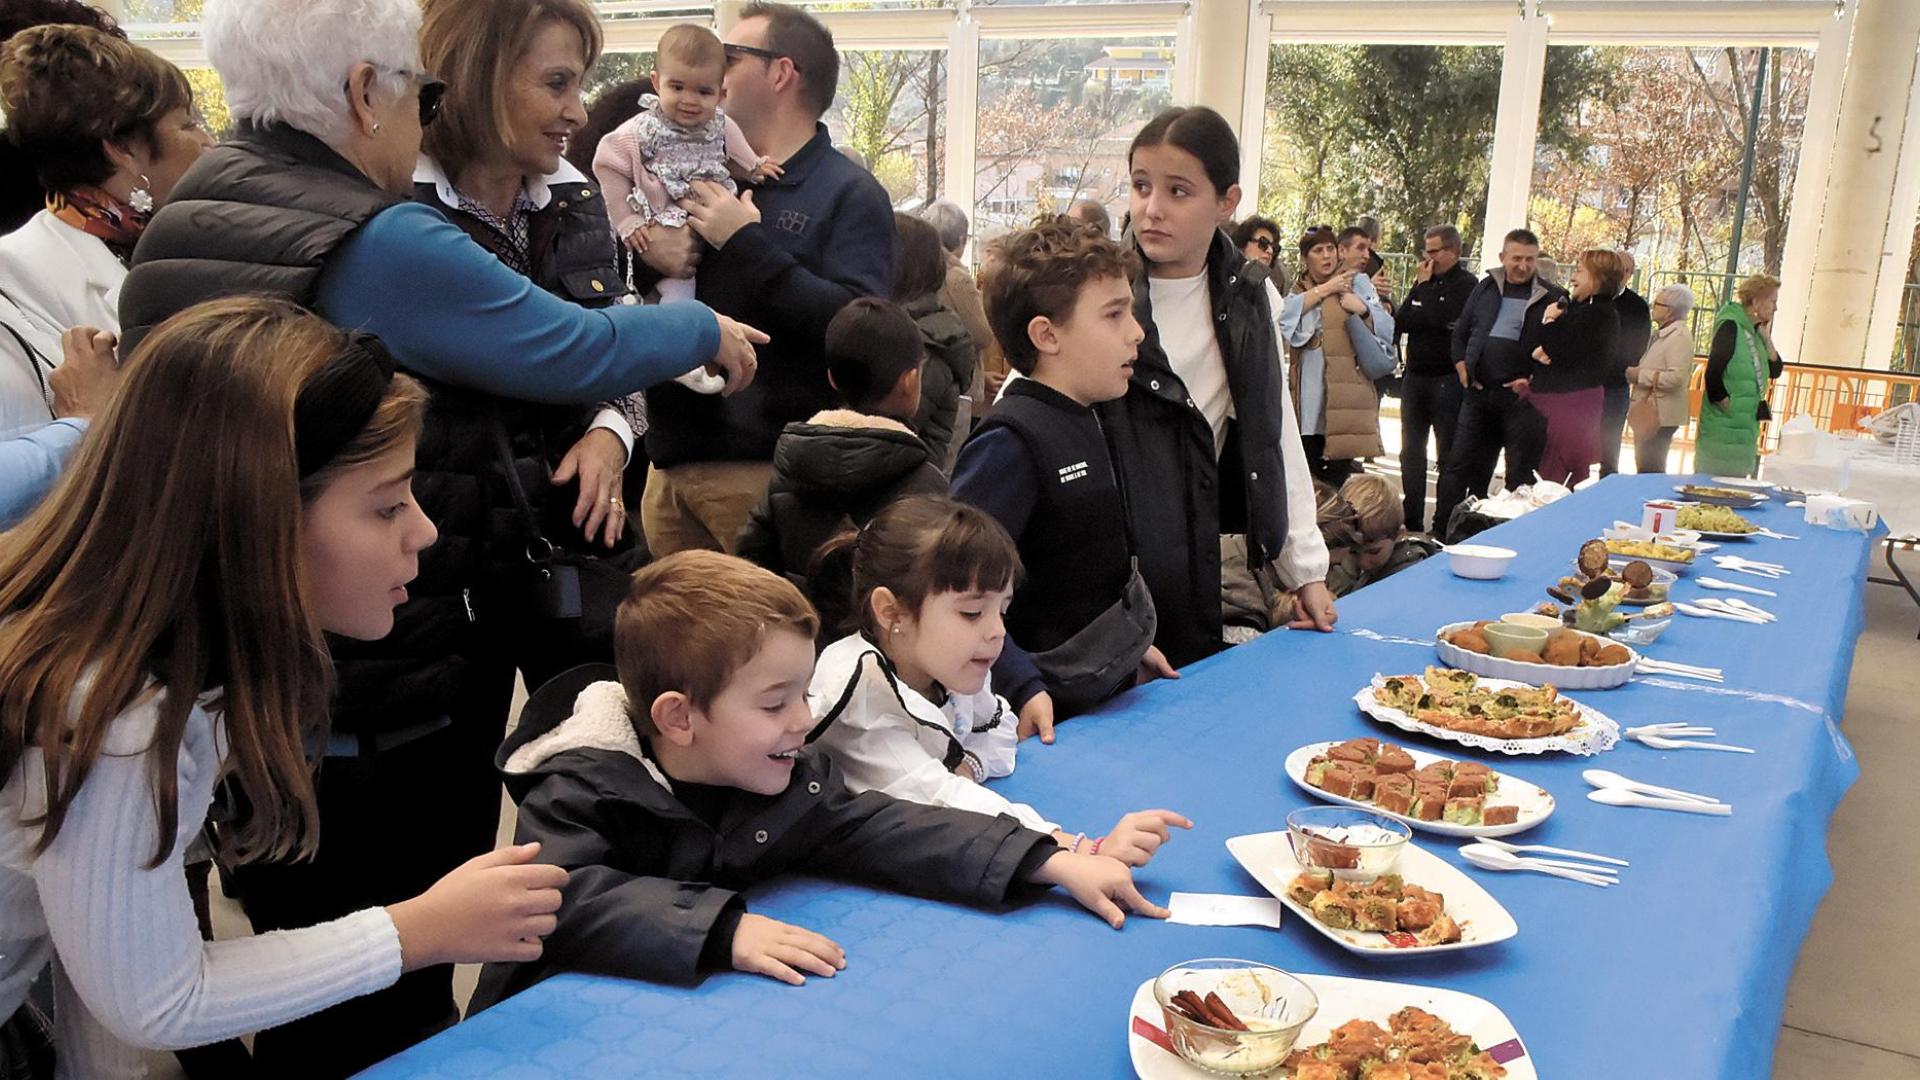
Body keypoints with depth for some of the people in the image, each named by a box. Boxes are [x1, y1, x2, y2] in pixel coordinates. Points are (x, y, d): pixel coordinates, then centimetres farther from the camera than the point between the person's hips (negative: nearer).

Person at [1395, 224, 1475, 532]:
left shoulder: (1465, 284, -7)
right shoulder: (1424, 281, 12)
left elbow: (1439, 318, -22)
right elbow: (1401, 321, 8)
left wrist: (1425, 285, -9)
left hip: (1447, 378, -7)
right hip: (1415, 376, 7)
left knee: (1448, 454, 0)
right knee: (1411, 452, 10)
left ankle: (1444, 526, 5)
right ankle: (1412, 522, 17)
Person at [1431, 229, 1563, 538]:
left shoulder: (1551, 299, 0)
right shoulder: (1484, 289, 12)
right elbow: (1460, 332, 18)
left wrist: (1534, 380, -14)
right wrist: (1461, 365, 4)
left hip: (1522, 397, -3)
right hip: (1479, 393, 3)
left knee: (1521, 473, 1)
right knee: (1458, 466, 5)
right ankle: (1441, 532, 11)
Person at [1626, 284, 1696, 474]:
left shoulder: (1679, 337, -14)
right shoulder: (1661, 334, 15)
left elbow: (1676, 378, -25)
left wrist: (1639, 375, -18)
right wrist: (1633, 372, 9)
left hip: (1660, 416, -10)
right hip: (1647, 413, 10)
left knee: (1650, 469, -8)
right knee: (1643, 466, 15)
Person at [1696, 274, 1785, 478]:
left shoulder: (1754, 332, 13)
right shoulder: (1730, 327, -12)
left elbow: (1775, 370, 13)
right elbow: (1713, 375, -19)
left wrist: (1767, 338, 4)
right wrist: (1728, 406, -14)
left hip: (1747, 426, 9)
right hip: (1723, 426, -9)